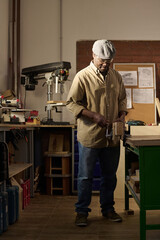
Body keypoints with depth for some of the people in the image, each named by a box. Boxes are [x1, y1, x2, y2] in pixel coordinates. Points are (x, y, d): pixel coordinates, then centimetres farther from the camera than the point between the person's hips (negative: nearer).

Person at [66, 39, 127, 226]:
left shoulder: (116, 77, 9)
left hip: (112, 137, 5)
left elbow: (122, 99, 20)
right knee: (85, 176, 5)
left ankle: (108, 208, 31)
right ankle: (82, 211, 19)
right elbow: (71, 103, -9)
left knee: (109, 175, 15)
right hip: (89, 136, -5)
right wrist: (94, 116, -18)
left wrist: (122, 115, 1)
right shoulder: (82, 76, -8)